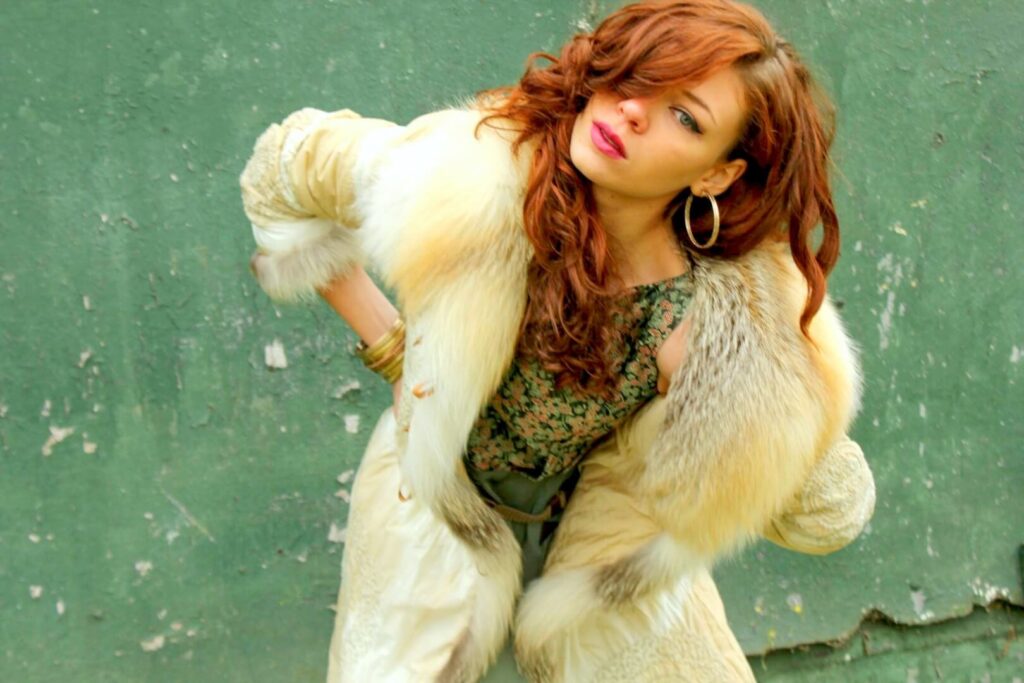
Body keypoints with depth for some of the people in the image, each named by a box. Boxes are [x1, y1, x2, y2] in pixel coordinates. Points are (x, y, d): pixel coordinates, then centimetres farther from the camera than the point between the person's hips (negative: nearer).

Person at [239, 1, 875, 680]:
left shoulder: (738, 327, -31)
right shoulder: (462, 182, -31)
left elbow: (831, 514, -16)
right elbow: (284, 167, -9)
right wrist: (385, 340, -12)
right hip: (436, 535, 0)